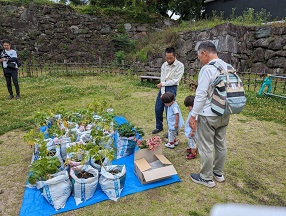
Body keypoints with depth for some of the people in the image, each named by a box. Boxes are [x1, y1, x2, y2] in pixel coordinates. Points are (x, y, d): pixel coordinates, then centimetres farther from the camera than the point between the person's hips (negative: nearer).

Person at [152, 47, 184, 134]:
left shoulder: (180, 65, -10)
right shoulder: (164, 65, 6)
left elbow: (175, 81, -13)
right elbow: (162, 79, 1)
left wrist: (162, 84, -10)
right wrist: (162, 92, -8)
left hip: (172, 88, -5)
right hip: (163, 88, 5)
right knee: (158, 108, 7)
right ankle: (159, 127, 27)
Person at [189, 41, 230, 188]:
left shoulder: (207, 69, -18)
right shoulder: (228, 67, 6)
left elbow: (201, 95, -21)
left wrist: (193, 115, -14)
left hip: (209, 115, -8)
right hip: (224, 114, 8)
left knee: (206, 148, 6)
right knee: (221, 144, 19)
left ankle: (206, 178, 21)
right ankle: (219, 173, 36)